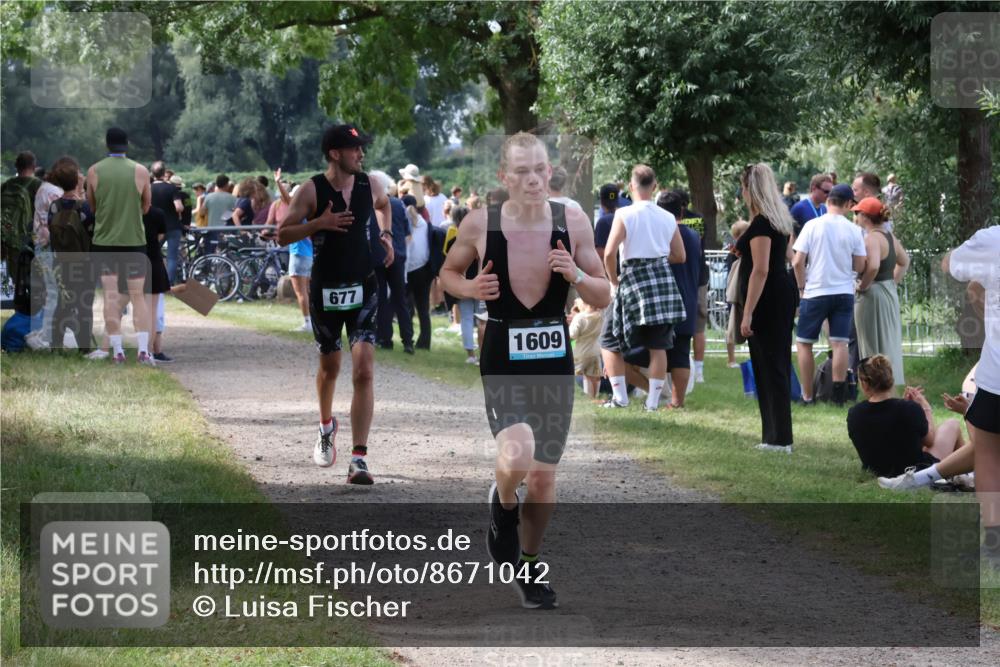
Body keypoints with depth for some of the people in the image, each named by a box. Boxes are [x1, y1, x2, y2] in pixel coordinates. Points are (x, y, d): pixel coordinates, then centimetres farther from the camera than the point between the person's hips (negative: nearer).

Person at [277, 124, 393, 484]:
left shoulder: (370, 185, 1)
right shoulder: (311, 190, -10)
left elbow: (383, 204, 25)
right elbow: (282, 234, -9)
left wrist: (386, 233, 9)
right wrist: (319, 223, -22)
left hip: (362, 288, 1)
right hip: (325, 289, -1)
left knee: (364, 370, -14)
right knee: (330, 366, 16)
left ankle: (359, 459, -17)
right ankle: (326, 427, 48)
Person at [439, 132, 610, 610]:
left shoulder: (573, 222, -4)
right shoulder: (479, 224, -8)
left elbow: (603, 298, 3)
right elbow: (448, 272, 10)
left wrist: (575, 275, -17)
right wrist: (470, 289, -11)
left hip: (556, 359, 3)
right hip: (503, 359, -2)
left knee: (544, 475, 9)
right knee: (517, 458, -24)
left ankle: (529, 566, 32)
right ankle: (503, 508, 12)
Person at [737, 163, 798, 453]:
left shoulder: (761, 224, -17)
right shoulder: (780, 220, 13)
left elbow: (760, 270, -22)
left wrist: (747, 314, -23)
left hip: (767, 300, -10)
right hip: (783, 296, 10)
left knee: (769, 367, -7)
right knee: (777, 366, 13)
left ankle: (779, 438, -6)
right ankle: (776, 436, 17)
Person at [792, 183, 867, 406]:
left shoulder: (812, 226, -5)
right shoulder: (853, 230, -1)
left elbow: (797, 262, -7)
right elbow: (859, 266, 1)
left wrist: (802, 288, 5)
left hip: (816, 293, -2)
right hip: (844, 293, 2)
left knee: (804, 343, 8)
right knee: (840, 343, 0)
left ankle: (807, 396, 7)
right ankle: (839, 394, -6)